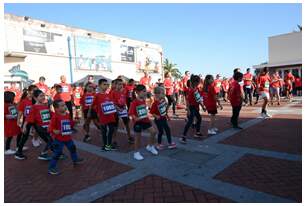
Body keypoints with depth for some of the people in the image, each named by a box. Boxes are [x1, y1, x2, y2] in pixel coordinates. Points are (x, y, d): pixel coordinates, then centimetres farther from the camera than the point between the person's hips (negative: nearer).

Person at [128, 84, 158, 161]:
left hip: (145, 120, 7)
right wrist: (135, 118, -38)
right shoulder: (134, 102, -20)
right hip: (138, 122, -7)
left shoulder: (143, 100, 5)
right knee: (138, 137, 5)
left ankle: (150, 146, 28)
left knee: (153, 131, 5)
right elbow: (131, 113, -22)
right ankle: (136, 153, 23)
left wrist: (147, 118, 19)